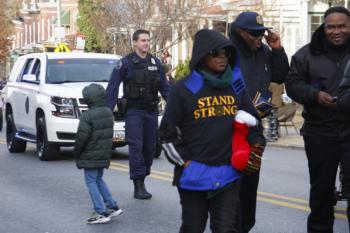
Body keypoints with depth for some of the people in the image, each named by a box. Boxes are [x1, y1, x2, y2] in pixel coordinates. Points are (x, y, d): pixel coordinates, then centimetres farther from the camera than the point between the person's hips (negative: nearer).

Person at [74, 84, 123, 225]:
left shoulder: (87, 116, -19)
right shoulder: (108, 113, 5)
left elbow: (82, 137, -18)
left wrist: (76, 153, -5)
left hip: (90, 156, -8)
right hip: (104, 154, 8)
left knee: (91, 182, 1)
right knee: (99, 180, 21)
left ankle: (101, 213, -2)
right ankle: (113, 207, 20)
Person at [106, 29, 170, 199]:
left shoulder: (155, 63, 10)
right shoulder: (126, 63, -3)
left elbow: (165, 87, 13)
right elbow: (113, 87, -5)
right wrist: (108, 110, -12)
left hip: (151, 111, 5)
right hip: (134, 111, -5)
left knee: (150, 147, 7)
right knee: (136, 147, -10)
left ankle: (141, 181, 18)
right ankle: (138, 186, -11)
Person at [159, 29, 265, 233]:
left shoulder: (236, 86, 7)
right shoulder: (184, 89, -3)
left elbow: (252, 121, 18)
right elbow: (168, 133, 0)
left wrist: (256, 146, 2)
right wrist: (185, 162, -7)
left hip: (228, 174, 2)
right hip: (193, 175, -2)